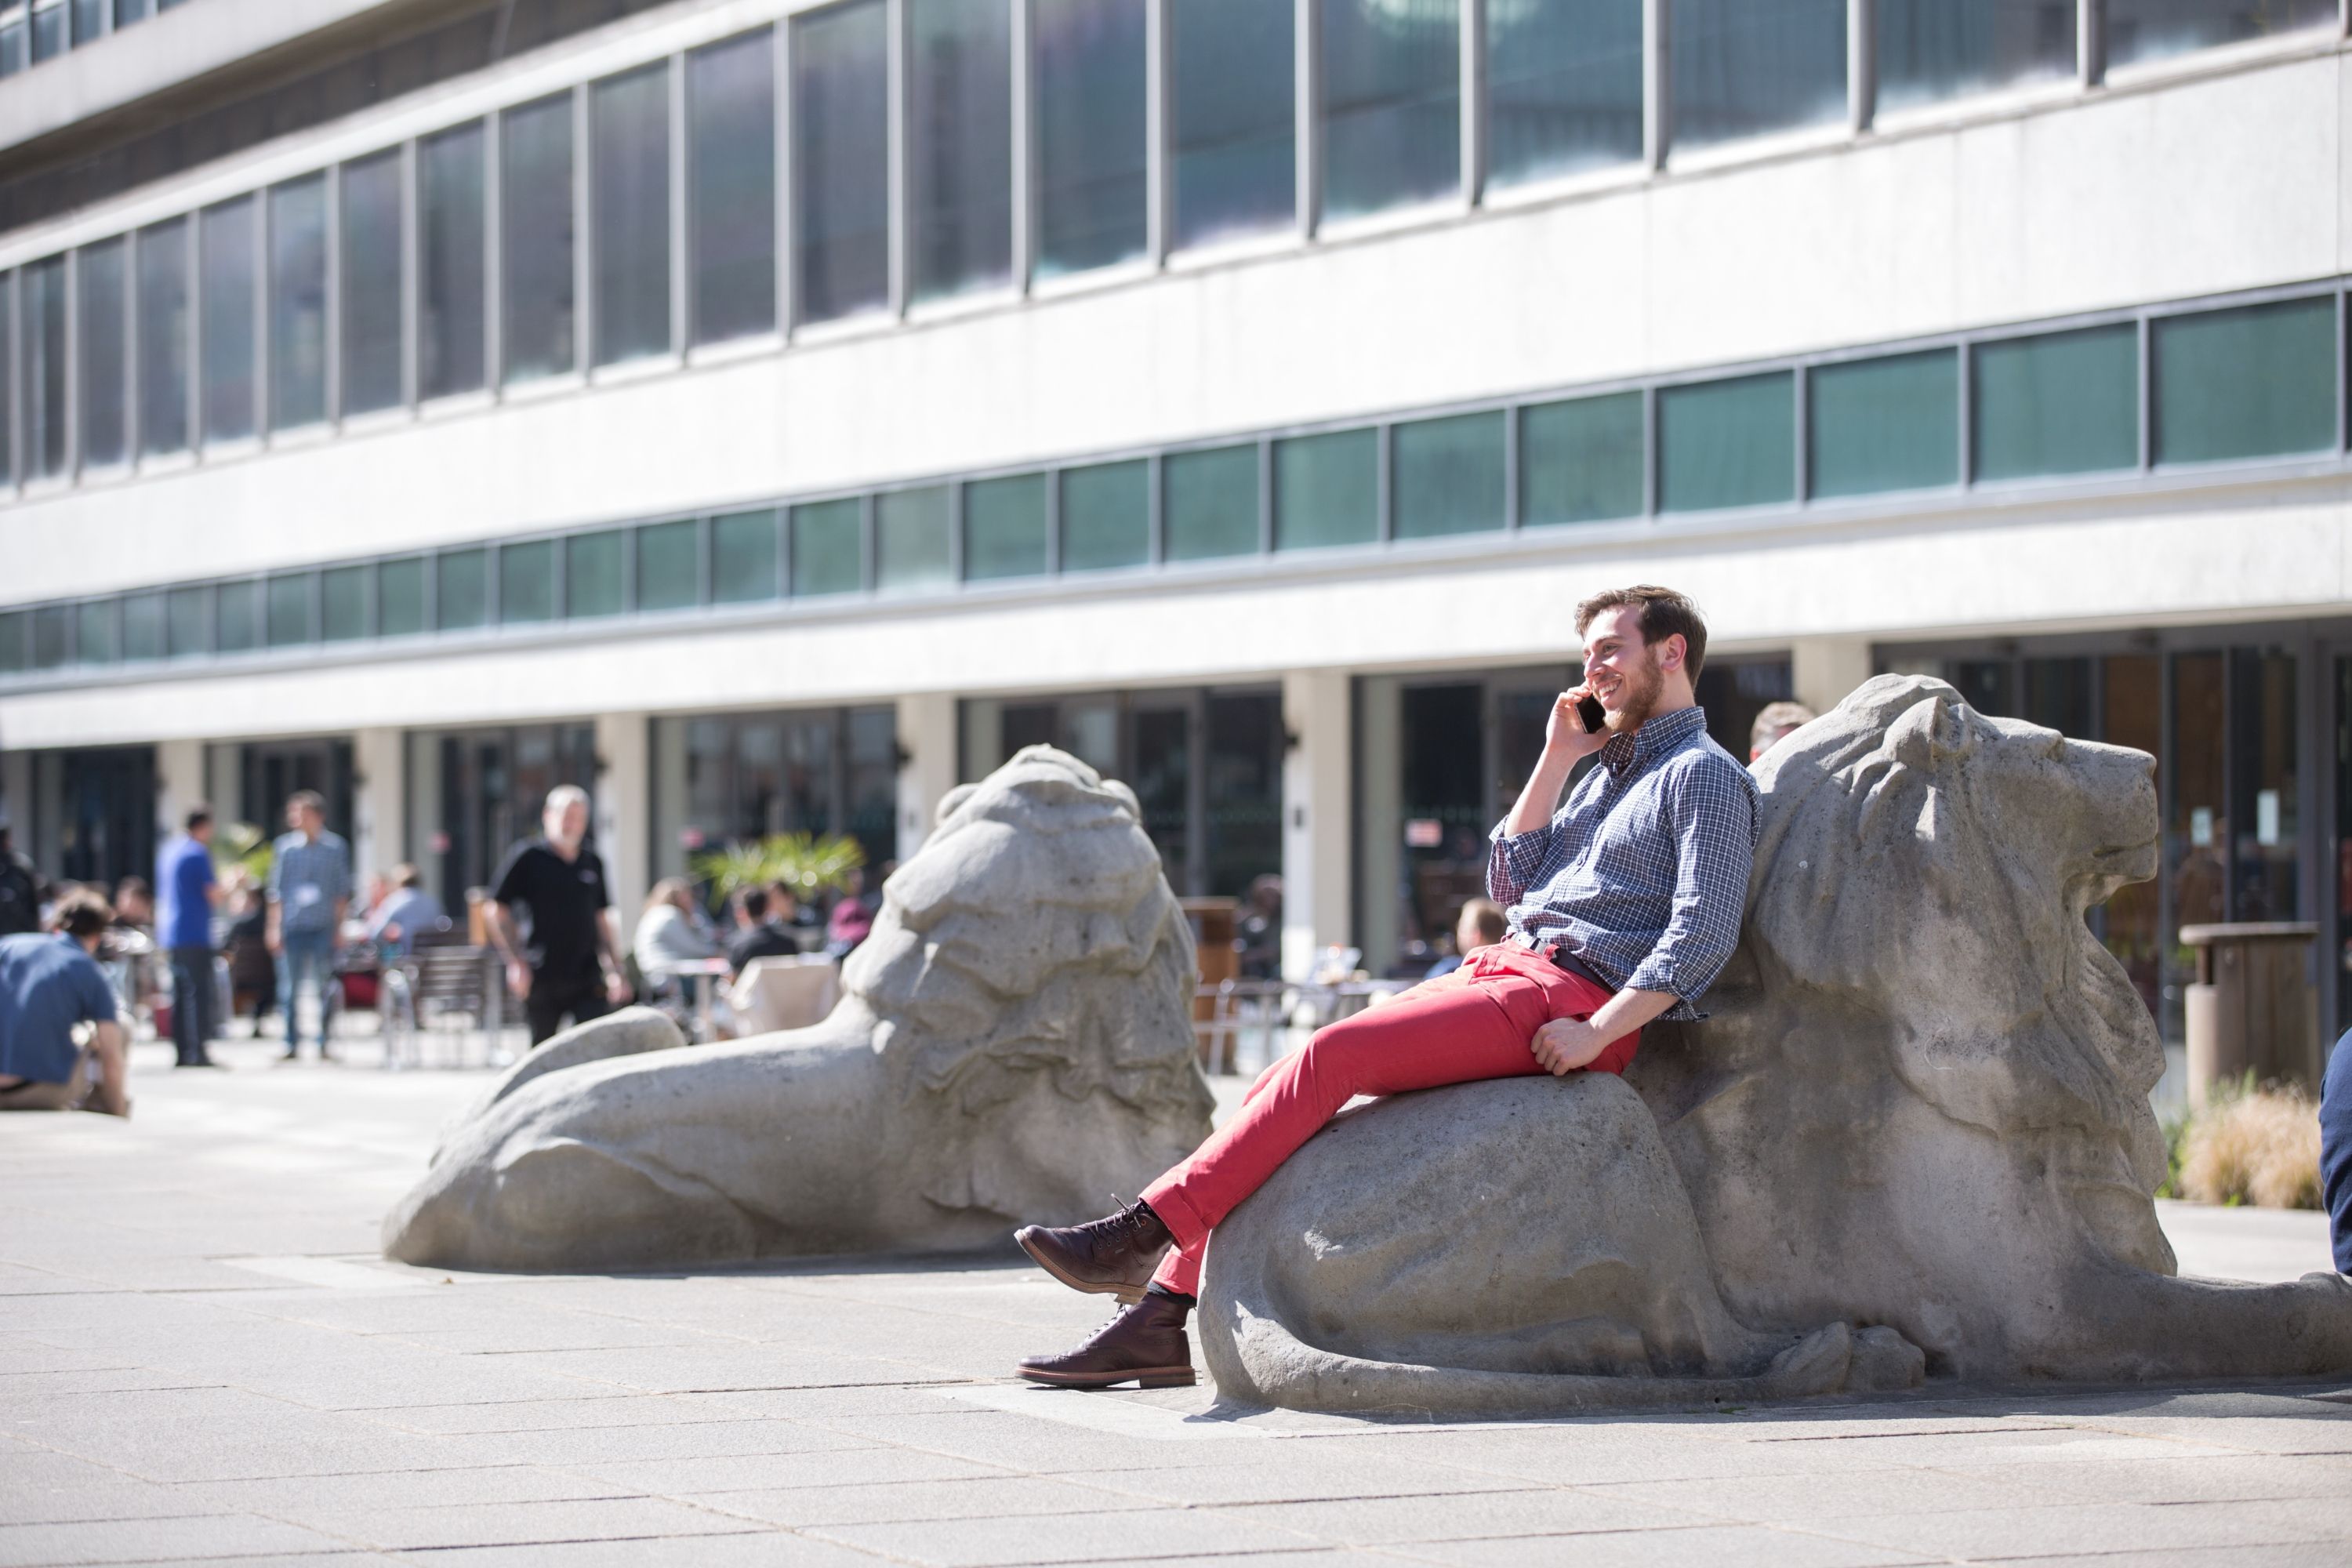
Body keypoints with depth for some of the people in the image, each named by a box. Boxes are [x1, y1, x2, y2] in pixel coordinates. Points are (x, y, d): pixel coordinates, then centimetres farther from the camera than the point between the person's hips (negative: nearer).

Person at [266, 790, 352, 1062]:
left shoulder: (335, 846, 4)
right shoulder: (284, 846, 4)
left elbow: (342, 890, 8)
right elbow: (276, 890, 8)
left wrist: (339, 927, 4)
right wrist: (274, 926, 4)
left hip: (324, 927, 0)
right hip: (293, 926, 0)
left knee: (324, 986, 0)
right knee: (290, 986, -1)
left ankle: (323, 1045, 8)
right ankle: (292, 1044, 6)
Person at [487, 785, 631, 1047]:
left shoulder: (592, 861, 12)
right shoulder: (528, 857, -1)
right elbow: (497, 911, 0)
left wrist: (615, 971, 14)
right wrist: (516, 962, -6)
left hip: (587, 978, 3)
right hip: (542, 978, -3)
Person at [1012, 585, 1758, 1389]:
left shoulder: (1705, 775, 0)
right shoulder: (1606, 771, 28)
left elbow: (1705, 934, -14)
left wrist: (1597, 1031, -21)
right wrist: (1556, 760, 12)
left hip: (1570, 995, -9)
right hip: (1501, 969, 9)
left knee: (1332, 1053, -25)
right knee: (1281, 1087, -7)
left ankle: (1142, 1235, -28)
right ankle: (1160, 1322, -13)